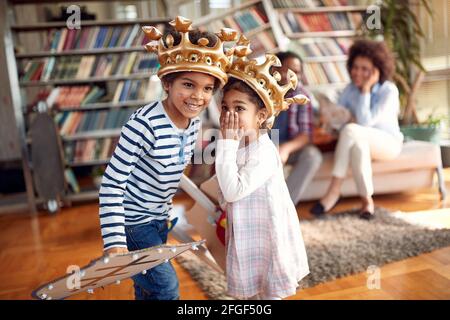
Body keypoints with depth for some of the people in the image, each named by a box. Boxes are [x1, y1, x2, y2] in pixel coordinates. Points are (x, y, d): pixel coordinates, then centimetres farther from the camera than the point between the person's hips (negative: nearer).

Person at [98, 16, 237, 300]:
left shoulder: (193, 122, -5)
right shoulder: (144, 125, -28)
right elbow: (112, 184, -24)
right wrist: (115, 242, -26)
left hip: (158, 220, 7)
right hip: (131, 221, -7)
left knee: (149, 289, 20)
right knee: (166, 287, -4)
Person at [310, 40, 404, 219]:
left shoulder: (389, 90, -13)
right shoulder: (351, 89, 2)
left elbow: (365, 122, -24)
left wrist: (366, 89, -22)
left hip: (389, 142, -4)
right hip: (361, 141, 4)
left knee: (351, 130, -35)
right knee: (358, 144, -36)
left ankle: (334, 191, -27)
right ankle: (366, 199, -27)